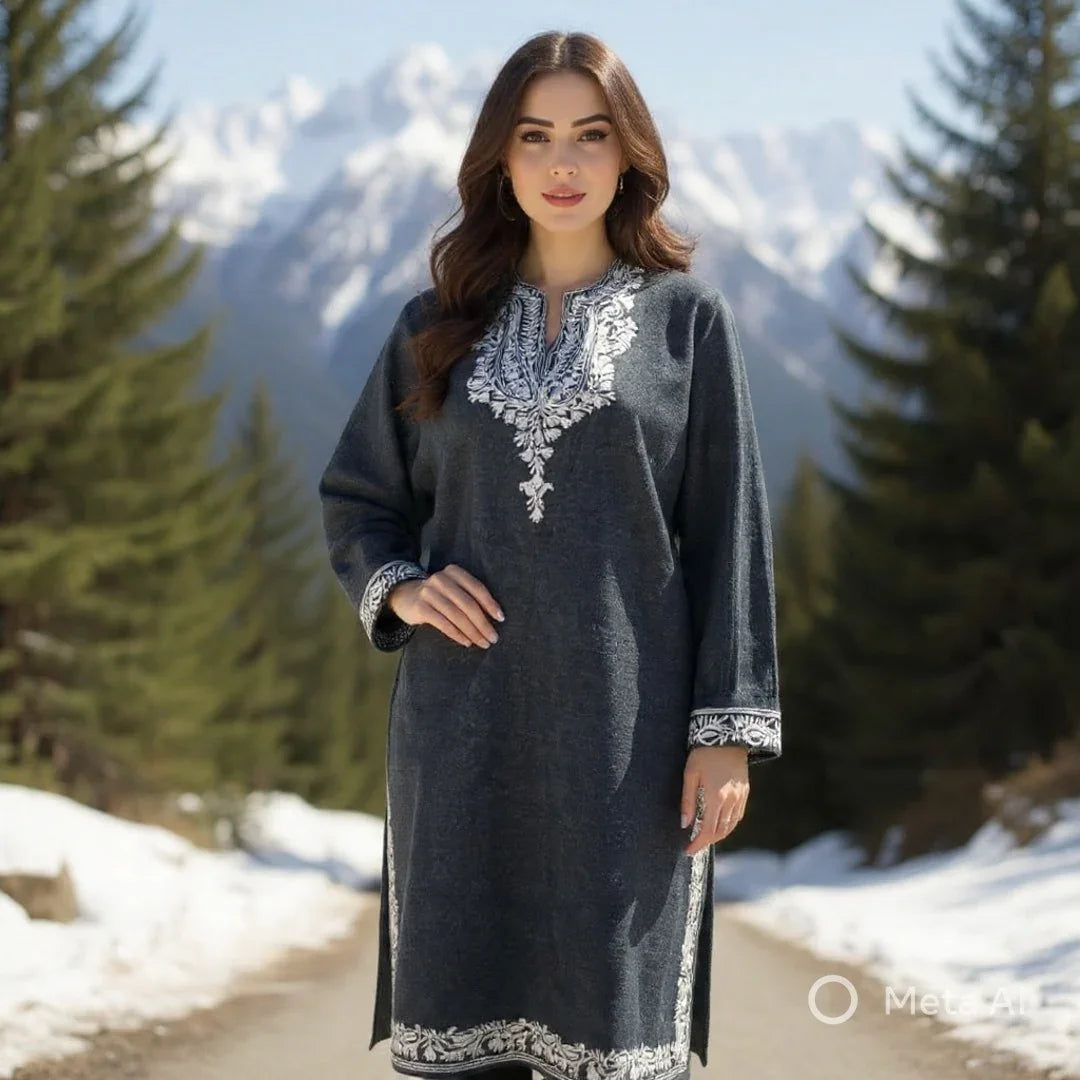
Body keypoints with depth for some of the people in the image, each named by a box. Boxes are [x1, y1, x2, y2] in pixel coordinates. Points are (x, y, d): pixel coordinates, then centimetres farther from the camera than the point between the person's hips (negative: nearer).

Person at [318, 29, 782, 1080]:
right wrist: (398, 588, -4)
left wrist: (729, 728, -6)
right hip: (464, 725, 2)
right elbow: (354, 496, 17)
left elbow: (728, 529, 0)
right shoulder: (437, 322, 9)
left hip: (624, 728, -2)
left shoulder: (687, 317, 3)